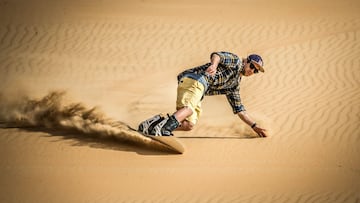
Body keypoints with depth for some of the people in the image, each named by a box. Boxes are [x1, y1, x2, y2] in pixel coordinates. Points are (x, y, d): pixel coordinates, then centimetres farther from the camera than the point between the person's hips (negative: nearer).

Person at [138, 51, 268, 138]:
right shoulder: (235, 61, 11)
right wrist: (214, 65, -33)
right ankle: (162, 128, -56)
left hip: (199, 92, 9)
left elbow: (239, 109, 38)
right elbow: (217, 55, -9)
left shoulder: (234, 84, 34)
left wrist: (254, 126, 33)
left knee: (189, 125, -12)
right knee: (188, 109, -36)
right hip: (195, 79, -9)